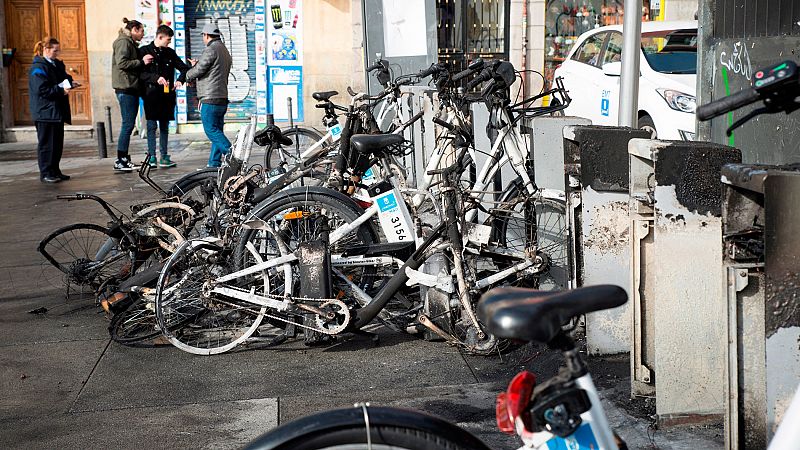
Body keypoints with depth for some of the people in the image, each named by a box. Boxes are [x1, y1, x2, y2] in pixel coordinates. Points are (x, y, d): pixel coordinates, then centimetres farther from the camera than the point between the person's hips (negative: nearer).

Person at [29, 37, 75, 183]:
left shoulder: (56, 64, 15)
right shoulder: (38, 67, -12)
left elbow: (62, 79, 28)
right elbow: (42, 89, -20)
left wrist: (69, 83, 6)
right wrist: (61, 90, -23)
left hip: (57, 112, 9)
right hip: (45, 112, -9)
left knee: (57, 143, 12)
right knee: (46, 143, -4)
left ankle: (55, 171, 20)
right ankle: (46, 173, 2)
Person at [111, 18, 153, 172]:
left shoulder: (130, 43, 24)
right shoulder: (123, 42, -7)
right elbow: (122, 62, -20)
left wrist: (143, 61, 10)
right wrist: (142, 62, -15)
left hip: (131, 89, 10)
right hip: (125, 89, -10)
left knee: (128, 124, 10)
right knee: (128, 124, -11)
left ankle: (124, 159, 13)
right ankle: (120, 161, -10)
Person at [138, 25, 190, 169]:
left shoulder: (170, 53, 13)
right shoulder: (144, 51, 0)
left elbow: (184, 68, 15)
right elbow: (140, 73, -8)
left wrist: (180, 80, -5)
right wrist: (156, 78, -22)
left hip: (167, 95, 4)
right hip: (151, 95, -4)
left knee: (164, 126, 7)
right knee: (152, 126, -3)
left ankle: (164, 156, 10)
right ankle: (151, 156, 1)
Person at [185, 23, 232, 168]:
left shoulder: (211, 50, -12)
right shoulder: (225, 51, 20)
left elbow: (198, 70, -12)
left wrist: (187, 76, 10)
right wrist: (197, 64, 30)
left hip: (210, 99, -9)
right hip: (222, 98, 9)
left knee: (211, 130, -9)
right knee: (217, 130, 9)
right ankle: (214, 162, 11)